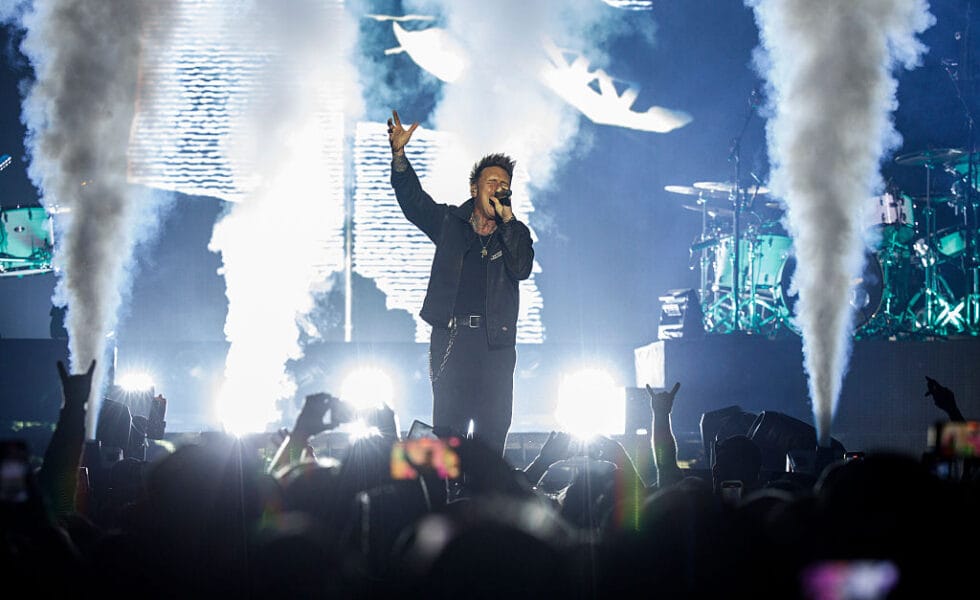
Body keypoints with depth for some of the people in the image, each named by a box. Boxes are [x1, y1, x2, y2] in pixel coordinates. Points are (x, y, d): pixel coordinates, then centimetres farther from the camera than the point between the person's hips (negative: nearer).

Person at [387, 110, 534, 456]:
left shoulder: (514, 232, 11)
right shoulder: (450, 222, 12)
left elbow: (522, 268, -7)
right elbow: (413, 199, 1)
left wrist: (506, 219, -10)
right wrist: (398, 154, -14)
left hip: (495, 341, 1)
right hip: (451, 337, 0)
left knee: (492, 430, -2)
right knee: (447, 429, -4)